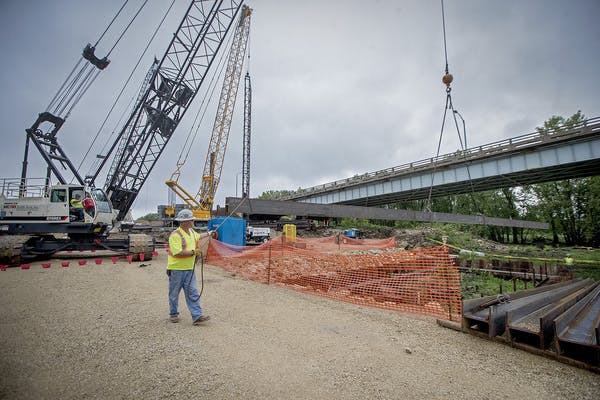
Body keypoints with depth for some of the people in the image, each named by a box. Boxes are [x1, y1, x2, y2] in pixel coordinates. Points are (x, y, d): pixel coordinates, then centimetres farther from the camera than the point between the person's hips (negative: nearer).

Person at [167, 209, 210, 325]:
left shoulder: (191, 231, 8)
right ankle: (173, 314, 30)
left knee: (192, 293, 2)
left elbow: (198, 237, 31)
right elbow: (177, 253, -26)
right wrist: (193, 252, -21)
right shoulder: (175, 235, -19)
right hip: (176, 269, -7)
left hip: (190, 269, 7)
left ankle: (197, 316, 2)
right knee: (174, 294, 12)